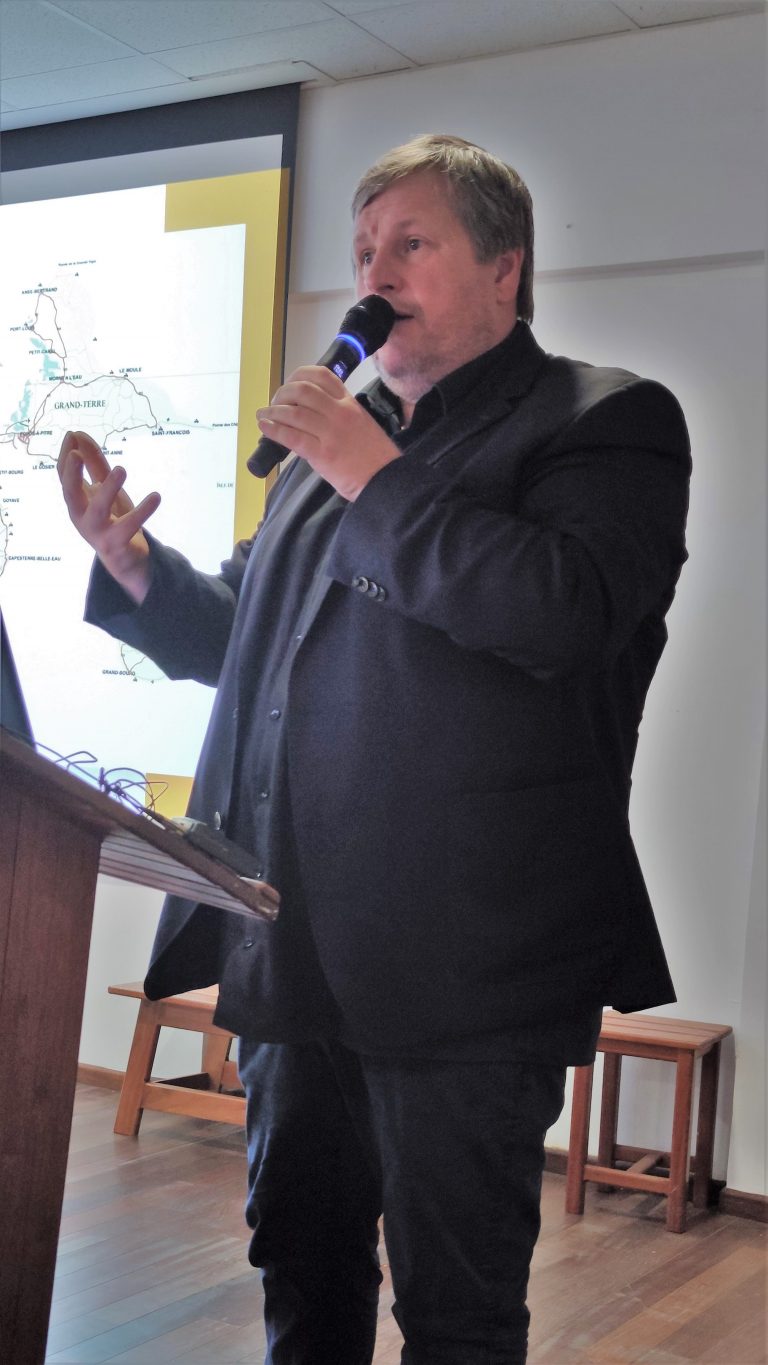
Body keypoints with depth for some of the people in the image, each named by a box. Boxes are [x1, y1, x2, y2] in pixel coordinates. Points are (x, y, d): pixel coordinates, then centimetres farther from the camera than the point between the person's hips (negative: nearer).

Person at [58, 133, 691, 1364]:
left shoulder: (607, 421, -3)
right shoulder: (342, 426, 19)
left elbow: (564, 615, -23)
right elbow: (239, 634, 25)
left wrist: (374, 474, -17)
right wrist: (132, 563, 8)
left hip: (462, 967, -7)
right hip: (298, 946, 7)